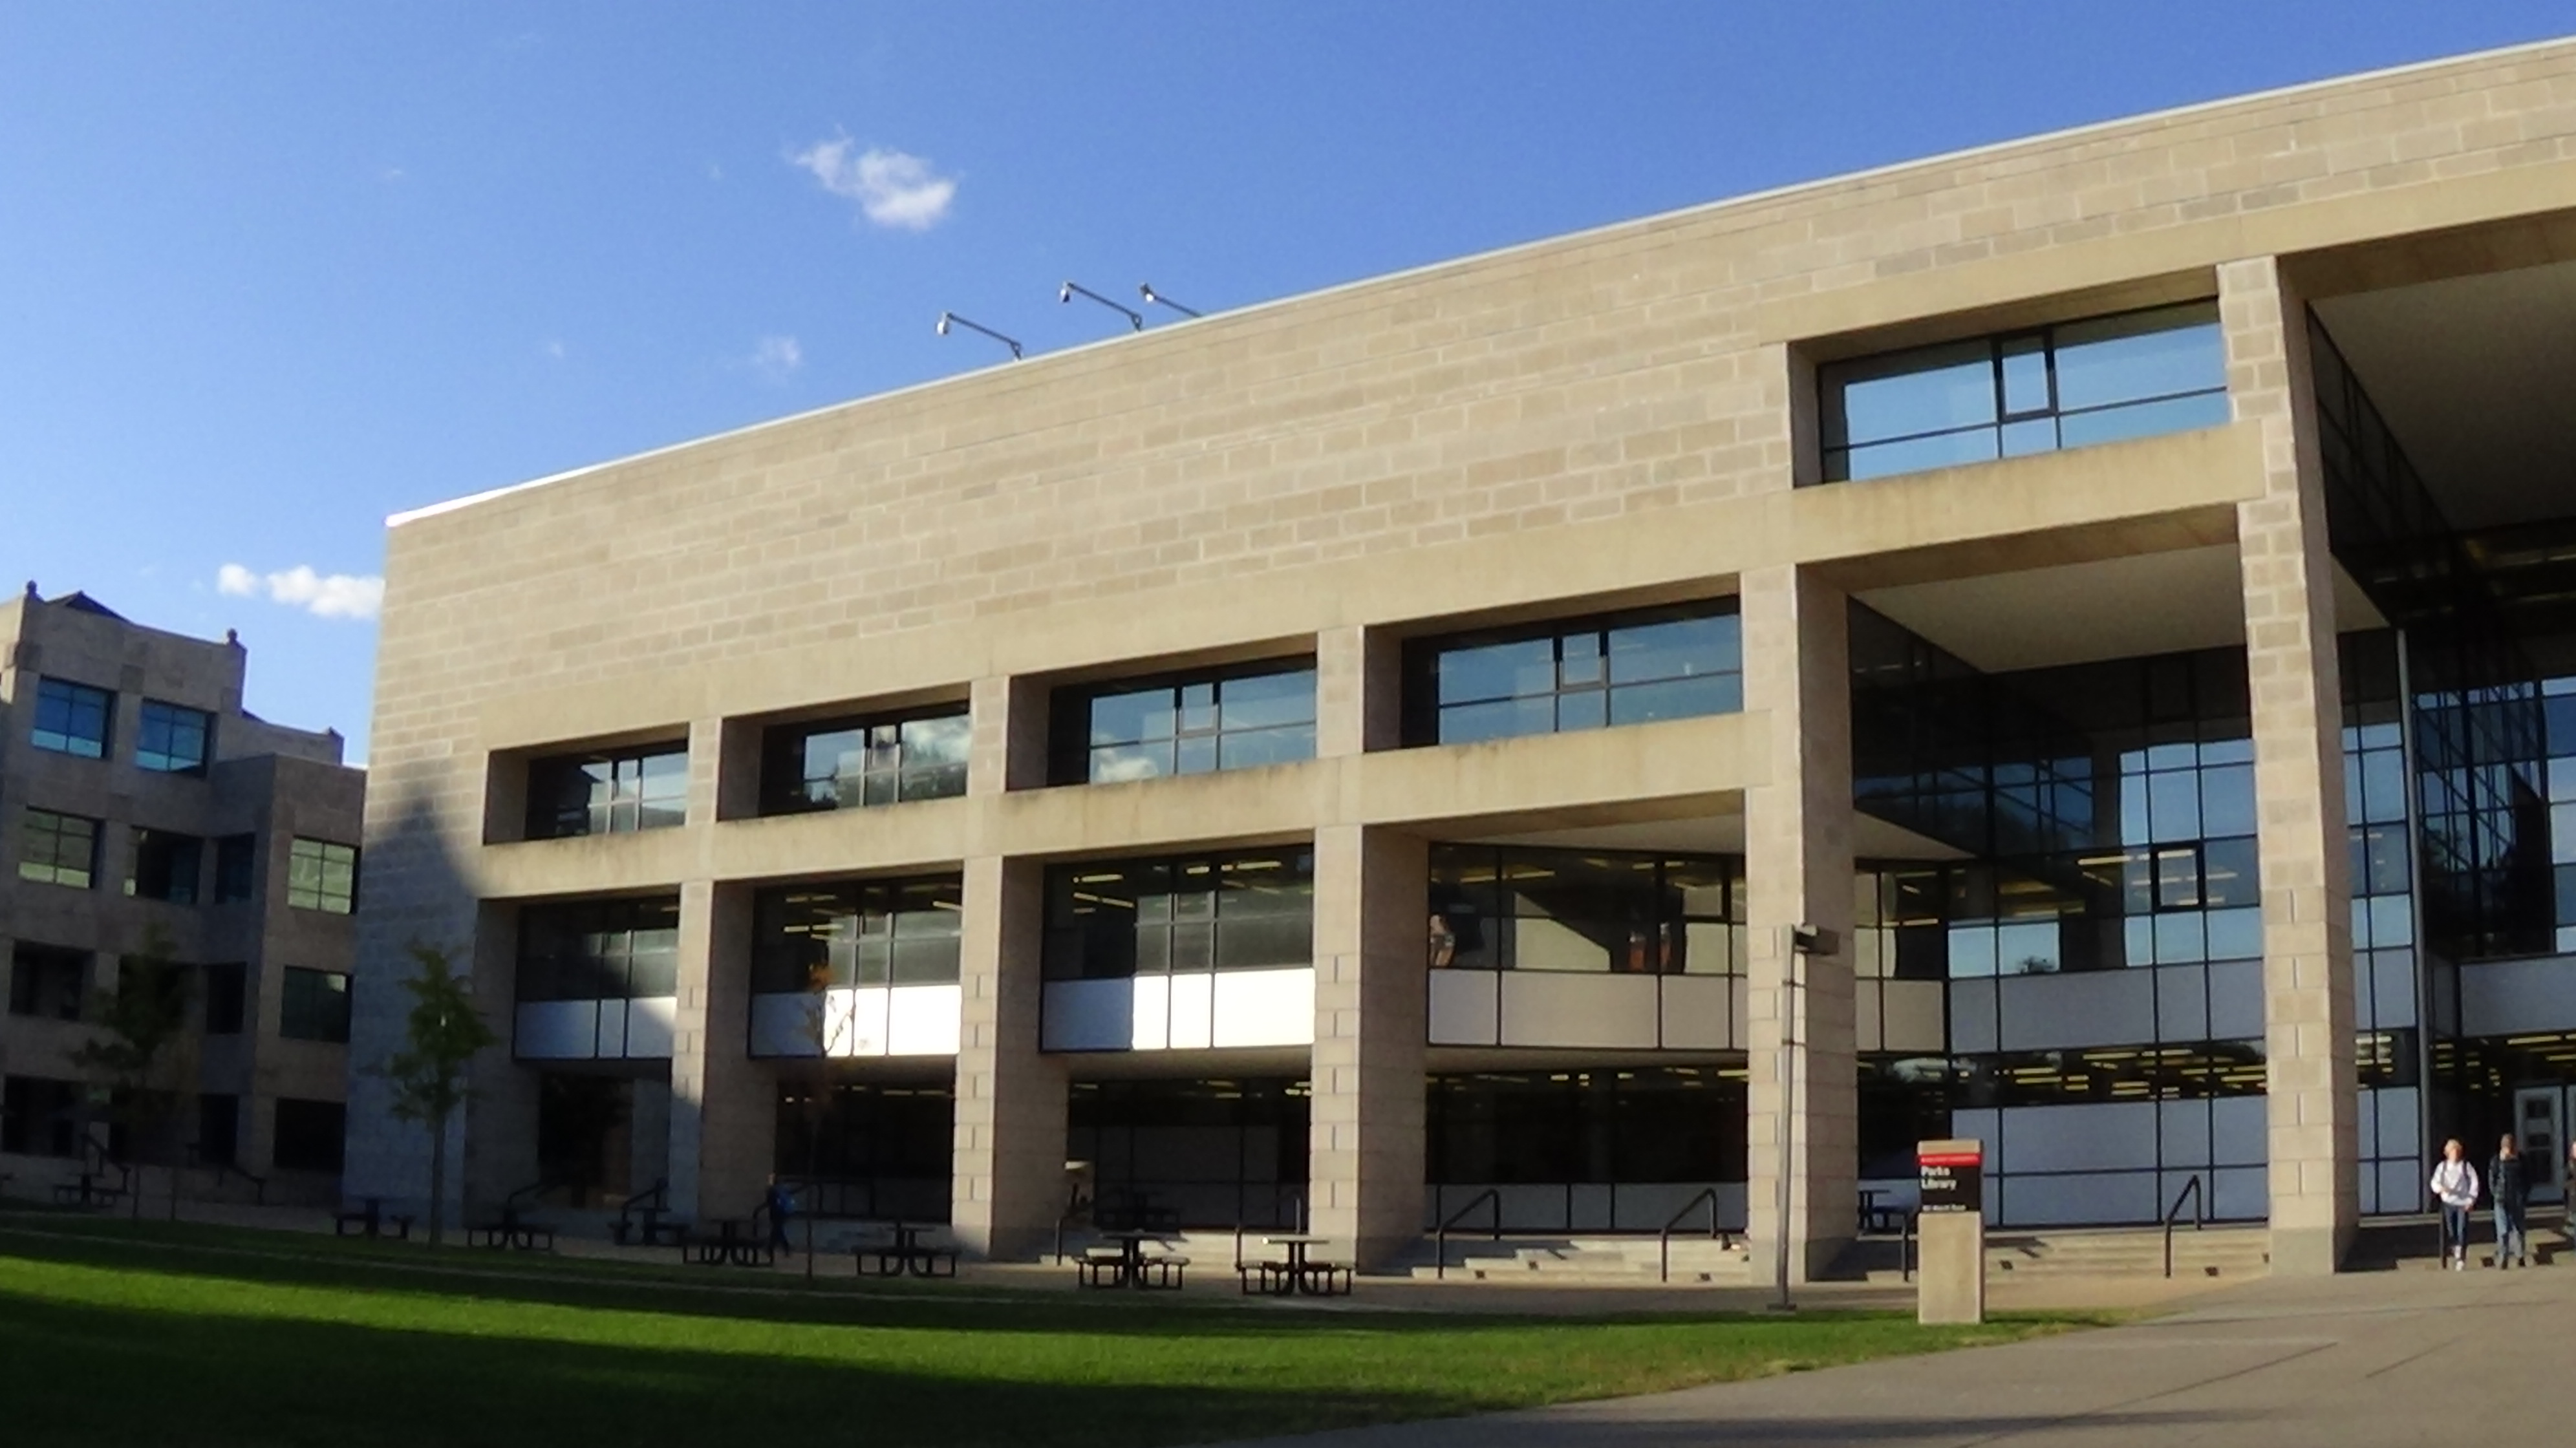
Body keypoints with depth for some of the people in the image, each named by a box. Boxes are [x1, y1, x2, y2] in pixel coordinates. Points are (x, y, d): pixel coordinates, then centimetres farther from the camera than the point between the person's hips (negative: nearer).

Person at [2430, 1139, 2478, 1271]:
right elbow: (2435, 1182, 3)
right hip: (2448, 1203, 2)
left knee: (2462, 1231, -7)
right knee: (2451, 1231, 0)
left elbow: (2474, 1183, 3)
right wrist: (2440, 1188, -20)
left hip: (2463, 1203, -2)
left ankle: (2462, 1259, -4)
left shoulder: (2466, 1166, 3)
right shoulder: (2442, 1166, 7)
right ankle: (2456, 1255, 12)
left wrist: (2471, 1199, -4)